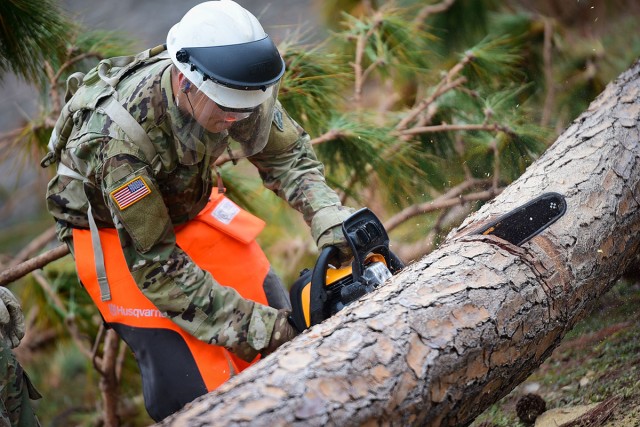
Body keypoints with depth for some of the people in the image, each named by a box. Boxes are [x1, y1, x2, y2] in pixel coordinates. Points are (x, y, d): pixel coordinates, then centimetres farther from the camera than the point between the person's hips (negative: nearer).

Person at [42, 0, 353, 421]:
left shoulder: (234, 88, -26)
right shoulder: (118, 135, -39)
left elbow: (286, 153, -11)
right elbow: (153, 263, -30)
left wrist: (328, 215, -30)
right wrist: (246, 327, -30)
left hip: (190, 207, 6)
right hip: (116, 232, -5)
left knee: (280, 321, 5)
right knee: (195, 388, -16)